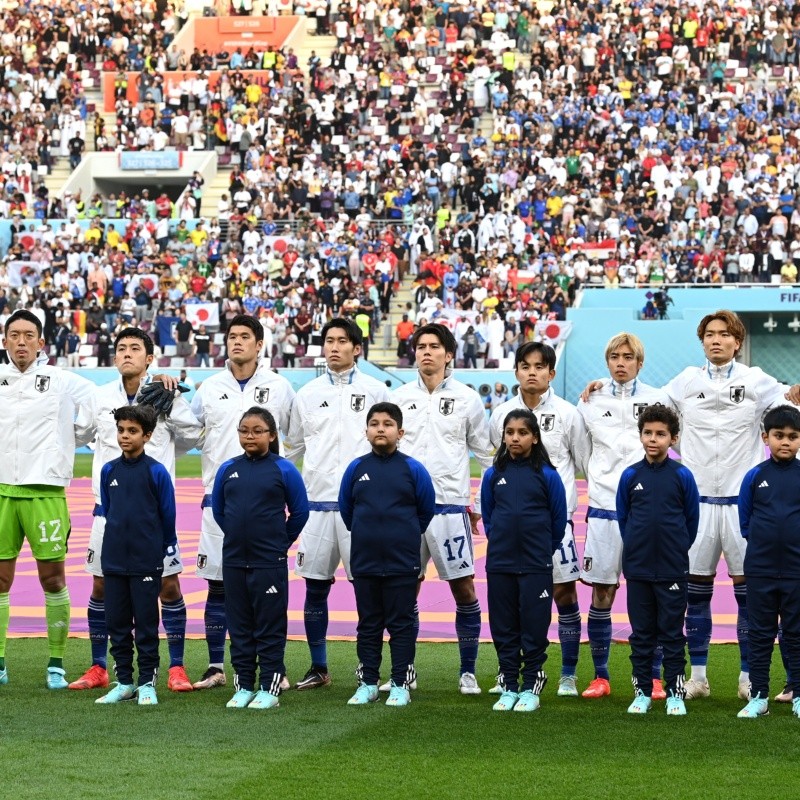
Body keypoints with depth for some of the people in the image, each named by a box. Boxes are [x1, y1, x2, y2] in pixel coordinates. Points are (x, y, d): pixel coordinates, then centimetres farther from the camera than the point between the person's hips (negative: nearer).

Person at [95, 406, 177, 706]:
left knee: (146, 624, 2)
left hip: (146, 562, -4)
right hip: (114, 560, 4)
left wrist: (165, 549, 6)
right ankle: (123, 682, 17)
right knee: (117, 623, 8)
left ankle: (147, 683, 9)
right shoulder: (109, 471, 4)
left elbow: (168, 516, -1)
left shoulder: (157, 472, -8)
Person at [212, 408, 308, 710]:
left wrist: (281, 541, 7)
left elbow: (300, 511, 2)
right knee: (239, 626, 9)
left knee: (270, 627, 1)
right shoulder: (228, 469, 4)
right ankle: (244, 686, 16)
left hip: (270, 562, -4)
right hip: (233, 561, 4)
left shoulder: (283, 469, -5)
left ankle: (270, 688, 6)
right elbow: (217, 509, 16)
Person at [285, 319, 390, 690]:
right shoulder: (308, 394, 11)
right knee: (315, 587, 6)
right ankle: (318, 668, 16)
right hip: (318, 502, 3)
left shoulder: (375, 391, 3)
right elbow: (293, 447, 18)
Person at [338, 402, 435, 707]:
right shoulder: (356, 468, 1)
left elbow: (426, 510, 5)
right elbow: (345, 510, 13)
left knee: (402, 625, 3)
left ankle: (400, 685, 8)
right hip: (364, 564, 2)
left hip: (403, 564, -2)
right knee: (368, 625, 10)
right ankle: (367, 684, 16)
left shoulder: (413, 469, -4)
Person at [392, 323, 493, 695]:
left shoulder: (466, 398, 2)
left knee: (463, 588, -2)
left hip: (450, 506, -2)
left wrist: (481, 506, 4)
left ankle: (468, 672, 7)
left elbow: (486, 456, 7)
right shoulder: (400, 397, 8)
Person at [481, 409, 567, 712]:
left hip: (536, 565, -3)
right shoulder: (493, 475, 3)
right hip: (500, 563, 3)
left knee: (534, 627, 1)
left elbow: (559, 519, 3)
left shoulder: (547, 475, -4)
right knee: (503, 628, 7)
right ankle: (508, 687, 15)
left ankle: (531, 687, 9)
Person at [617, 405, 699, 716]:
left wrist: (678, 549, 9)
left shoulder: (682, 476, -4)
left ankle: (675, 693, 11)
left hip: (672, 571, -2)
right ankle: (642, 692, 16)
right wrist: (636, 549, 12)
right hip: (637, 570, 2)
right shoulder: (630, 476, 0)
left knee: (672, 633, 4)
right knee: (641, 634, 9)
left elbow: (691, 519, 6)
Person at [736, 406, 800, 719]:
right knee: (760, 634, 8)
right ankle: (758, 696, 14)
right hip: (760, 570, 1)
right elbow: (745, 520, 8)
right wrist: (763, 541, 3)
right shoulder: (755, 477, -1)